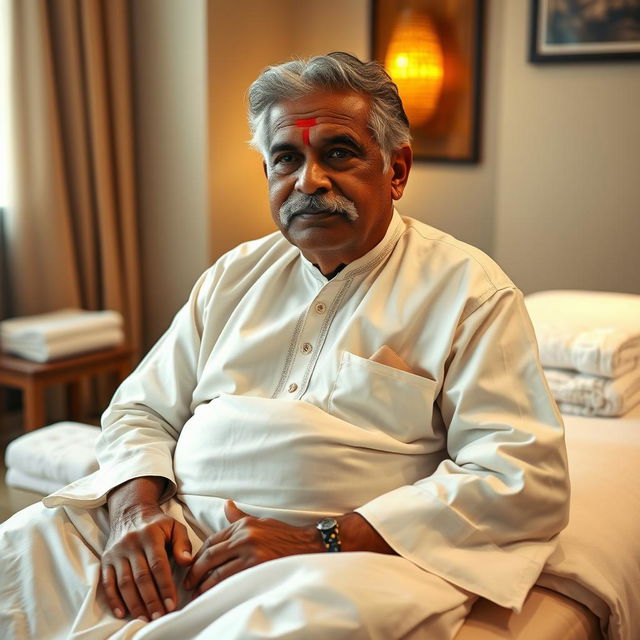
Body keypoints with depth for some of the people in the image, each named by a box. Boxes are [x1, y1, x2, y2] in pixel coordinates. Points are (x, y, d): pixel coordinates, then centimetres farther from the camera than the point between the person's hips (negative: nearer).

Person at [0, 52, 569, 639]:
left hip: (352, 552, -3)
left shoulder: (467, 288, -1)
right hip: (176, 529, 4)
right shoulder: (236, 274, 17)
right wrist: (138, 508, -6)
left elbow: (527, 478, -11)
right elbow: (143, 410, 18)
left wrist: (324, 541, -18)